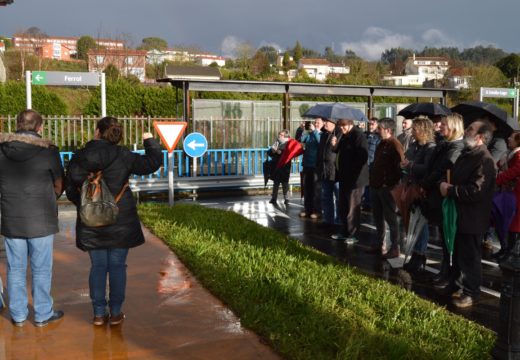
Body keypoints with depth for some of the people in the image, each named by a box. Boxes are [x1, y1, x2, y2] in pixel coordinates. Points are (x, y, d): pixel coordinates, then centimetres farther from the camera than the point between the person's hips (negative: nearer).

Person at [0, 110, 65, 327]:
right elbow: (59, 185, -1)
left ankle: (17, 315, 23)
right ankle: (43, 315, 18)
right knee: (41, 269, 8)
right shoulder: (47, 150, -10)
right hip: (41, 219, -3)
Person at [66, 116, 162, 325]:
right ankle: (115, 312, 13)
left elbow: (71, 192, 2)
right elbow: (153, 162, -4)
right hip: (120, 222, -2)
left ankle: (99, 313, 15)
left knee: (98, 266, 11)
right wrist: (149, 141, 13)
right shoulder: (122, 156, -10)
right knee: (117, 266, 7)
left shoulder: (78, 158, -3)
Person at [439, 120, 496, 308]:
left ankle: (471, 292, 18)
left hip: (472, 218, -9)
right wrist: (445, 185, 0)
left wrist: (450, 190, -20)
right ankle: (457, 286, 35)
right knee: (458, 253, 20)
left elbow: (475, 192, -28)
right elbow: (456, 179, 20)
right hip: (459, 214, 9)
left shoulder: (485, 160, -21)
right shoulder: (466, 154, 10)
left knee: (469, 256, 4)